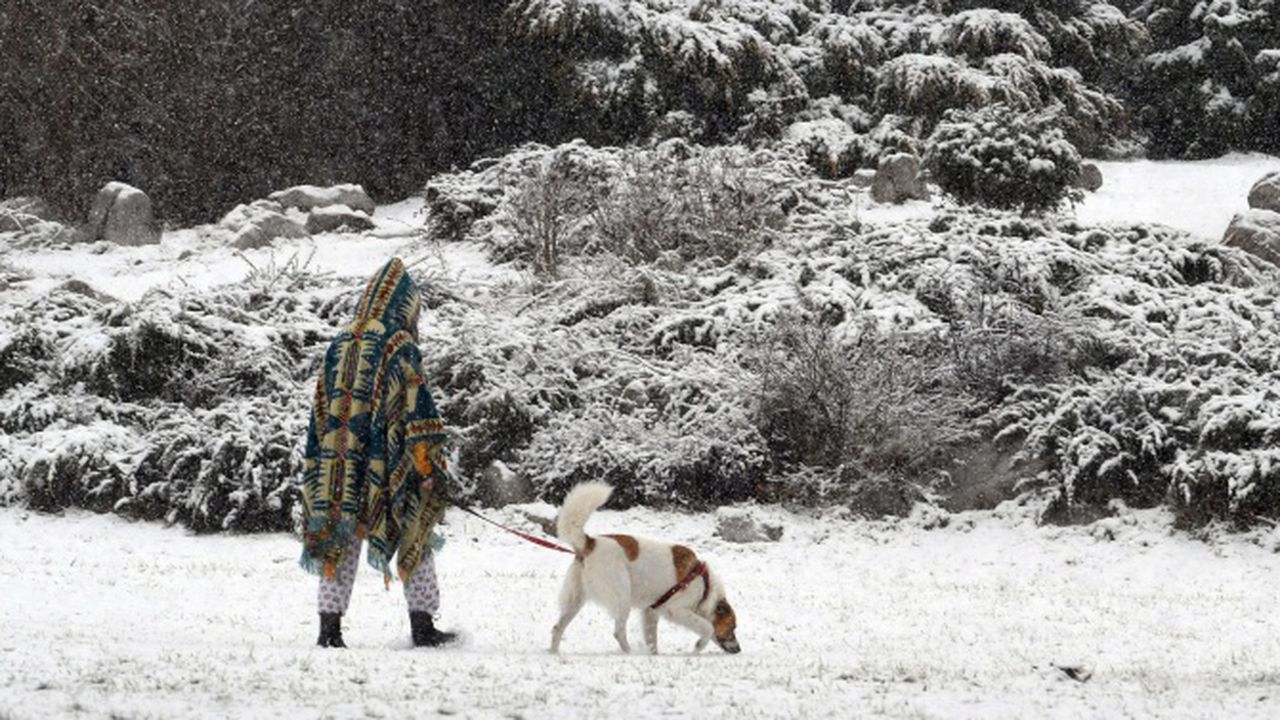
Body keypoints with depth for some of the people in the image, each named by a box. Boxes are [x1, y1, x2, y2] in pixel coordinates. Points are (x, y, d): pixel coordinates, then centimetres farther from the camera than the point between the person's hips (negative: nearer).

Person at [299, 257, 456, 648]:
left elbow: (322, 413, 11)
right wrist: (427, 463, -10)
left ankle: (330, 627, -2)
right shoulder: (399, 347, -7)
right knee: (414, 539, 8)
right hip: (388, 466, -4)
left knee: (339, 541, 6)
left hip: (339, 465, 4)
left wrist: (317, 465, 17)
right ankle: (423, 625, 8)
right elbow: (416, 411, -12)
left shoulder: (339, 347, 9)